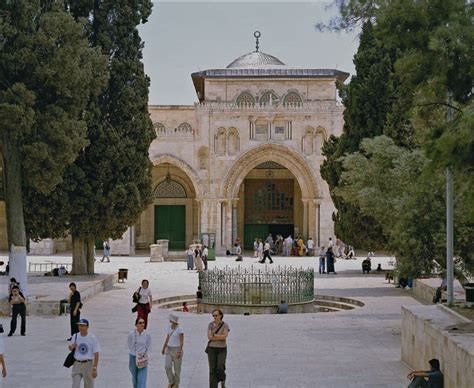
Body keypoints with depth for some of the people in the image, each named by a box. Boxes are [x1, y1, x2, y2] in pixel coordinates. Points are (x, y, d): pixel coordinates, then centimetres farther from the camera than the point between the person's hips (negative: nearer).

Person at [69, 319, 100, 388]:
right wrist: (72, 346, -9)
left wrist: (95, 368, -14)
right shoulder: (75, 336, 2)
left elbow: (96, 354, -9)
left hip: (88, 364, -3)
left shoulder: (92, 338, -10)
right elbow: (70, 347, 17)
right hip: (77, 364, 3)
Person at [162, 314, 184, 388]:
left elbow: (182, 341, -18)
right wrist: (163, 348, 14)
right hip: (169, 349, 6)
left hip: (177, 350, -6)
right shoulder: (169, 327, 6)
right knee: (167, 366, -5)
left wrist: (179, 352, -24)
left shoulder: (179, 329, -16)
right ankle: (171, 382, 14)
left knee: (177, 368, 3)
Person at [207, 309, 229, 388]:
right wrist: (220, 337, -19)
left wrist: (214, 335, -16)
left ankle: (222, 380, 17)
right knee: (212, 370, -3)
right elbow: (209, 337, -14)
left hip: (222, 350, -1)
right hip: (212, 349, 1)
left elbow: (225, 336, -22)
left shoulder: (225, 325, -6)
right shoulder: (210, 325, -1)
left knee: (220, 368, -15)